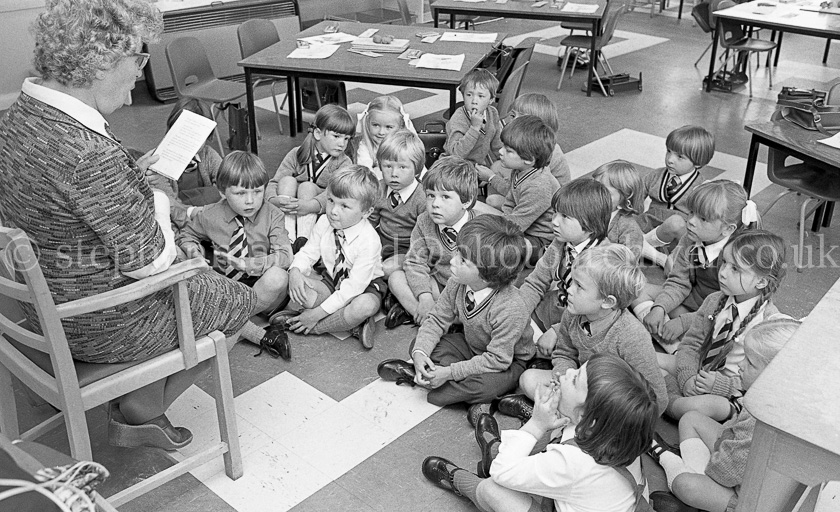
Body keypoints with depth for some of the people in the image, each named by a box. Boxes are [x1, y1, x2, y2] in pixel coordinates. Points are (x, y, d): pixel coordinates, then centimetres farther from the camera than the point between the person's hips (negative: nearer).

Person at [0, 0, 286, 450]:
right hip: (105, 326, -9)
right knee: (239, 302, 14)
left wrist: (132, 178, 6)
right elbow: (148, 262, -26)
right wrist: (158, 202, -8)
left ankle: (141, 410, 30)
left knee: (199, 274, 29)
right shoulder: (89, 154, -35)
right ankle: (139, 411, 22)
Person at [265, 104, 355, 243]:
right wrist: (274, 200, -29)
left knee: (307, 187, -25)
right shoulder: (296, 155, 2)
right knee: (287, 180, -21)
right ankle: (288, 238, -33)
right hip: (288, 215, 2)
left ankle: (302, 240, -38)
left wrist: (310, 206, -41)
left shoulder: (344, 163, -5)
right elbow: (273, 183, -5)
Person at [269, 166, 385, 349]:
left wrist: (319, 312, -30)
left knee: (364, 307, -39)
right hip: (331, 281, 4)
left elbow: (354, 286, -29)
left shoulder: (369, 241, -29)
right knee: (297, 286, -25)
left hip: (363, 287, -4)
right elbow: (308, 253, -3)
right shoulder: (324, 222, -12)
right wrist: (295, 271, -28)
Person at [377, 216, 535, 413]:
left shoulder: (509, 309, -38)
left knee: (484, 386, -37)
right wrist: (420, 352, -24)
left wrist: (450, 372, -32)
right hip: (471, 345, 5)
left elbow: (497, 359, -32)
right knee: (418, 345, -9)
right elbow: (437, 319, -7)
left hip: (508, 361, -5)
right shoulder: (457, 285, -19)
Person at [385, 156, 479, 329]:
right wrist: (425, 297, -21)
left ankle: (410, 310, -22)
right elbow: (415, 262, -5)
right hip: (436, 285, 4)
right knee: (396, 278, -14)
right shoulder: (424, 222, -5)